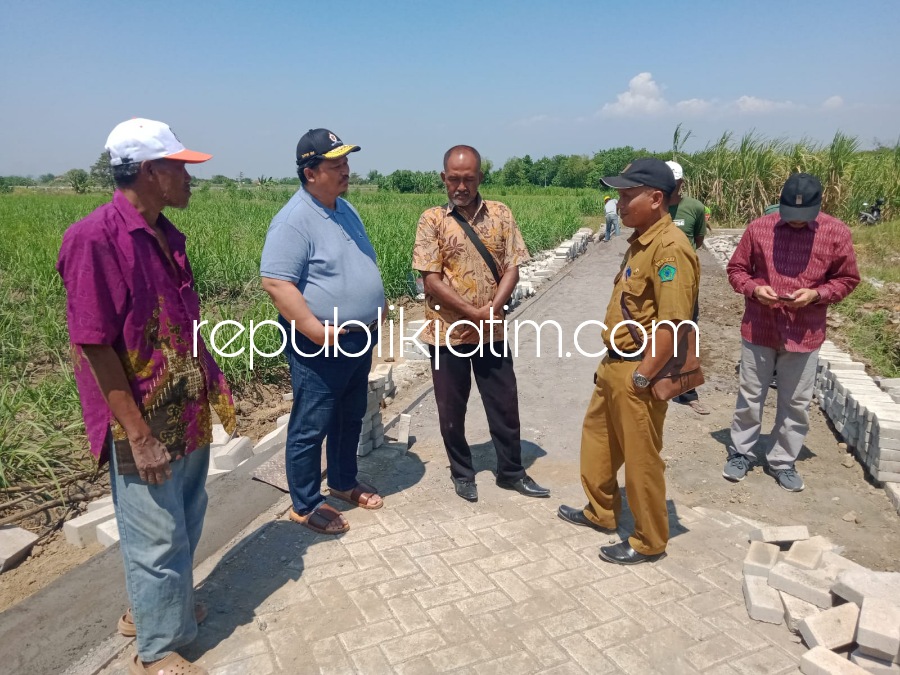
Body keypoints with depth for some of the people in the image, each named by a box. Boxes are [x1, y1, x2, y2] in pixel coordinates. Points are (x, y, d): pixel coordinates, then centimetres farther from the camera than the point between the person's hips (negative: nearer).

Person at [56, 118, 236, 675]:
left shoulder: (165, 235, 7)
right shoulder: (95, 239, -19)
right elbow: (94, 345, -20)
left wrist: (215, 384, 16)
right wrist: (137, 434, -19)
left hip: (189, 414, 8)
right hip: (146, 425, -8)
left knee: (185, 525, 22)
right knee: (158, 539, 7)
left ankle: (154, 607, 46)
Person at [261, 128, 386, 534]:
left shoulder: (345, 210, 10)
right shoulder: (294, 221, -19)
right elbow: (275, 282, -24)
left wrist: (374, 311, 14)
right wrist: (316, 330, -26)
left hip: (359, 339, 9)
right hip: (322, 347, -9)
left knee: (351, 418, 21)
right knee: (311, 428, 4)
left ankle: (344, 483, 39)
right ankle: (305, 505, 21)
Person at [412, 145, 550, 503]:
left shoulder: (501, 214, 1)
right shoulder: (432, 220, -7)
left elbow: (512, 269, -2)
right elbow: (432, 281, -12)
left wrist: (490, 313, -16)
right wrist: (475, 313, -16)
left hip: (492, 332, 2)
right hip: (447, 332, -2)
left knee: (505, 405, 12)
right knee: (452, 410, 11)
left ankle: (511, 471, 31)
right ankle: (462, 473, 32)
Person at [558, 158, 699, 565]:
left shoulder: (669, 247, -22)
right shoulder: (640, 242, 9)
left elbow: (672, 323, -26)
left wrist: (641, 377, -21)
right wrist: (612, 362, 18)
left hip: (636, 375, -10)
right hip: (615, 365, 10)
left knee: (641, 459, 6)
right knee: (597, 438, 23)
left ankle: (649, 542, 25)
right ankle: (601, 512, 43)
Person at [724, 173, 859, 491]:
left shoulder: (837, 233, -6)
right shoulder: (758, 228, -6)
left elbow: (847, 279, 3)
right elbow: (736, 269, 4)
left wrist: (816, 294, -16)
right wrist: (754, 289, -15)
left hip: (804, 334, 0)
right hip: (758, 329, 0)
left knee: (796, 403, 11)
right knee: (750, 396, 12)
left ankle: (783, 461, 27)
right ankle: (741, 452, 28)